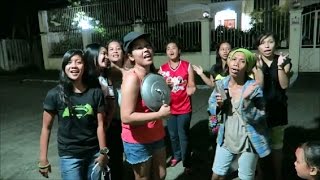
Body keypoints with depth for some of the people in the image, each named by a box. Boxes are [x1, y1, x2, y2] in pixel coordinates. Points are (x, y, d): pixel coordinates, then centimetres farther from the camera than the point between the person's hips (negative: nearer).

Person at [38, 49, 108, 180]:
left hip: (94, 153, 2)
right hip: (69, 156, -1)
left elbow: (100, 125, -4)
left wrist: (103, 152, -2)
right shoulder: (55, 94, -9)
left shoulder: (95, 92, -6)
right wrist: (43, 159, -2)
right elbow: (46, 128, -4)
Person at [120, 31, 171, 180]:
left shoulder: (154, 75, 2)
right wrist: (160, 114, -26)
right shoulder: (132, 78, -23)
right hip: (137, 141, -7)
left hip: (156, 137, 8)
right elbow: (126, 117, -30)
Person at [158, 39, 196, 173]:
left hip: (184, 108, -3)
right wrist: (165, 84, -15)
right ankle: (176, 155, 40)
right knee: (173, 135, 16)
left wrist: (190, 89, -23)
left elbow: (191, 86, 0)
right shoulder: (162, 68, 1)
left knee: (183, 136, 4)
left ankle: (187, 163, 21)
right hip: (169, 107, 3)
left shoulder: (187, 66, -4)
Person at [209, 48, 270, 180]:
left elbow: (258, 117, -20)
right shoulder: (220, 84, -7)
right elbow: (211, 108, 2)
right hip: (226, 139, 3)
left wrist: (246, 100, -34)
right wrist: (218, 105, -19)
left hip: (248, 141, -3)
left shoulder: (254, 87, -18)